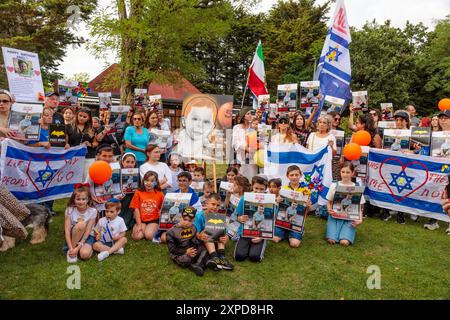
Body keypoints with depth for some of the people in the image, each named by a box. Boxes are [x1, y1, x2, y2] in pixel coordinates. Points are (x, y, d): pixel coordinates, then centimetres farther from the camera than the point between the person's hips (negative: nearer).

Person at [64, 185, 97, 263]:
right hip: (72, 236, 1)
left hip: (86, 236, 0)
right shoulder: (69, 210, -13)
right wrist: (71, 248, -29)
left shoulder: (92, 211, -15)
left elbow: (87, 231, -18)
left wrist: (77, 248, -27)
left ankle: (77, 247, 3)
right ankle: (70, 250, -18)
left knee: (85, 254, -32)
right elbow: (67, 231, -18)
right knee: (81, 224, -33)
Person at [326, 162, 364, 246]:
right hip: (335, 216, 1)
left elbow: (359, 207, 5)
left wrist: (360, 220, -12)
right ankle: (334, 230, 14)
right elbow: (329, 202, 10)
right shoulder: (334, 185, 2)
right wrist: (329, 210, -12)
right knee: (331, 240, -21)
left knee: (344, 242, -22)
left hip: (349, 217, -1)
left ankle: (350, 231, 12)